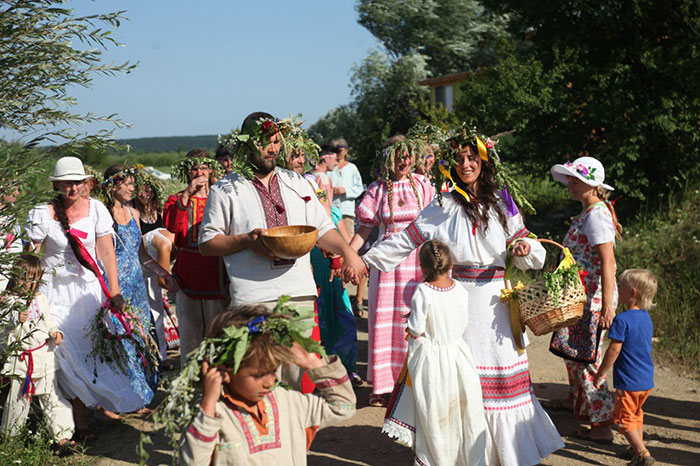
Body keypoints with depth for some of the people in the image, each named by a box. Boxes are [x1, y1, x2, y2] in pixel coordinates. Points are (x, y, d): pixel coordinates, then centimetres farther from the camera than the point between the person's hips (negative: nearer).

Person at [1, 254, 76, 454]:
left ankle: (62, 437, 6)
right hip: (20, 360, -3)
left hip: (45, 358, 4)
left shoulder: (40, 299, 10)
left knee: (53, 398, 4)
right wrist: (16, 320, -23)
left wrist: (55, 332, 1)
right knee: (18, 400, 3)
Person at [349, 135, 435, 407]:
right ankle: (384, 385, 9)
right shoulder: (378, 189, 4)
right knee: (384, 318, -1)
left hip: (418, 260, 0)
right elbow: (365, 229, 4)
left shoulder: (422, 187, 5)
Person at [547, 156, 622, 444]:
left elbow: (608, 263, -24)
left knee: (586, 357, -5)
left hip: (594, 296, -10)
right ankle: (575, 399, 43)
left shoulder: (597, 215, -19)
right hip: (579, 295, 10)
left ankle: (602, 425, 1)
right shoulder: (587, 212, 11)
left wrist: (607, 306, -28)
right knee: (572, 349, 23)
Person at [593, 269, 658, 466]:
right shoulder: (646, 317, 5)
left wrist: (600, 374, -9)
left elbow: (614, 350, -20)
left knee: (624, 417, 2)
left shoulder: (622, 320, -21)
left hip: (629, 381, -8)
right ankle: (637, 449, 32)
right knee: (636, 414, 24)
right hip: (647, 380, 8)